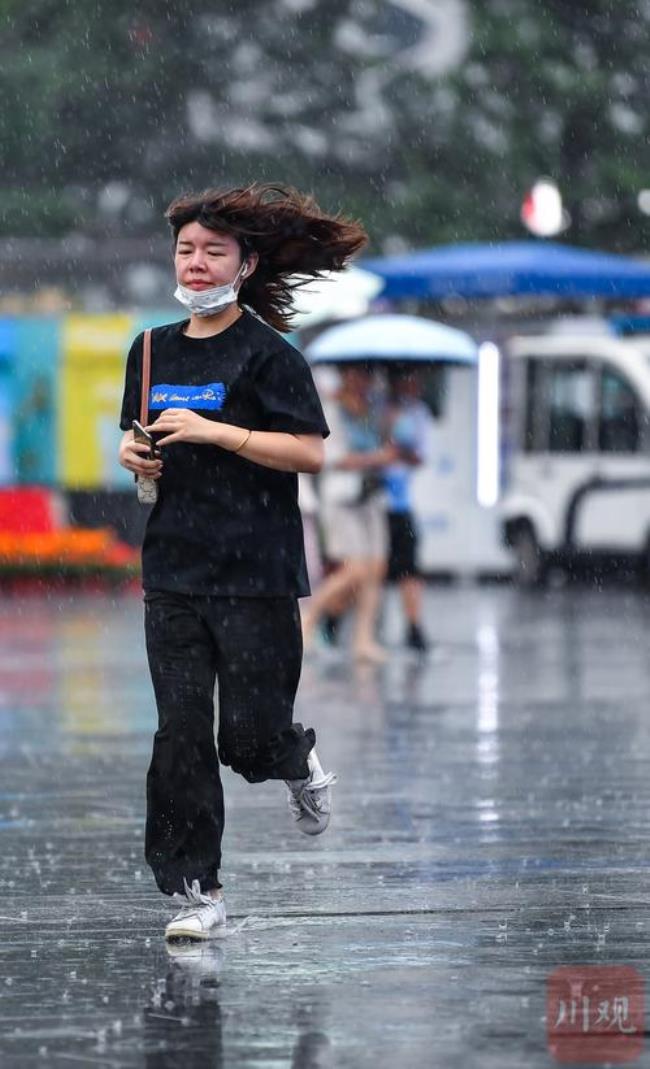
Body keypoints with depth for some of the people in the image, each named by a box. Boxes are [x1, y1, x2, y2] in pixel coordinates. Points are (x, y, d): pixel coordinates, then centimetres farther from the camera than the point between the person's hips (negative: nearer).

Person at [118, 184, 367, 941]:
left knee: (249, 736, -4)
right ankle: (195, 892, 3)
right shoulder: (154, 350, 12)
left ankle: (298, 764, 32)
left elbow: (310, 452, -12)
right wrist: (134, 454, 2)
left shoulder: (267, 352, -6)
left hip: (255, 571, -5)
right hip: (173, 567, 5)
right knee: (180, 734, -2)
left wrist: (212, 431, -18)